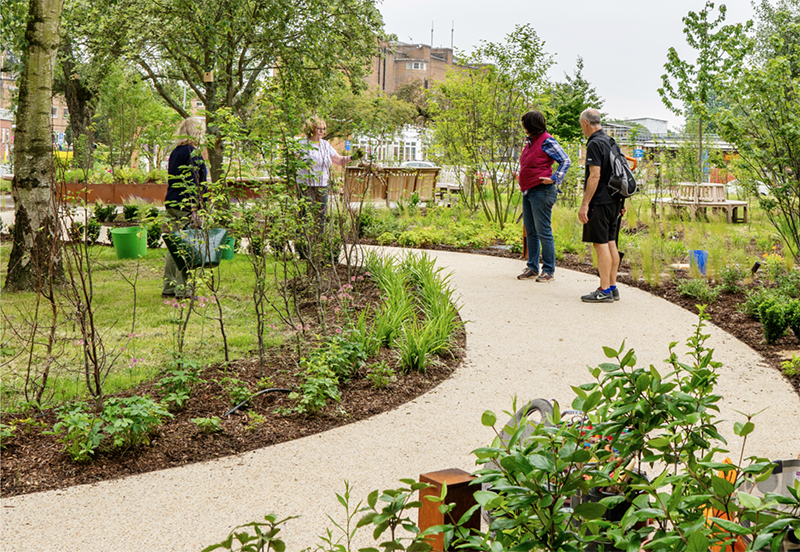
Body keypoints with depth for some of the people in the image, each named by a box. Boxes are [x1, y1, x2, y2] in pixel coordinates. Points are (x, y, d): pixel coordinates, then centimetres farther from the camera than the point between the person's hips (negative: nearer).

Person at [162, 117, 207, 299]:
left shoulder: (175, 152, 15)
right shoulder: (193, 153, -12)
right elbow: (193, 183, -18)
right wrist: (194, 208, -19)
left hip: (171, 204, 9)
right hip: (185, 206, -9)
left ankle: (169, 287, 18)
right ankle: (182, 289, -2)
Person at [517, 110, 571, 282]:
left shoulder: (547, 142, -12)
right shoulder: (530, 141, 14)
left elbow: (566, 161, -13)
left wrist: (554, 179, -16)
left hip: (541, 191, -9)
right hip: (527, 191, 9)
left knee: (543, 231, -5)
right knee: (530, 232, 13)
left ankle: (548, 270, 2)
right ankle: (532, 268, 21)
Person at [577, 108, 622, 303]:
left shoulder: (595, 144, -14)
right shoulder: (610, 141, 15)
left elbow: (595, 176, -20)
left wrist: (585, 204, -19)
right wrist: (619, 202, 25)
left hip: (600, 202, -9)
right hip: (613, 200, 9)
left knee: (601, 244, -7)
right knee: (611, 243, 11)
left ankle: (604, 291, -6)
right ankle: (612, 287, 15)